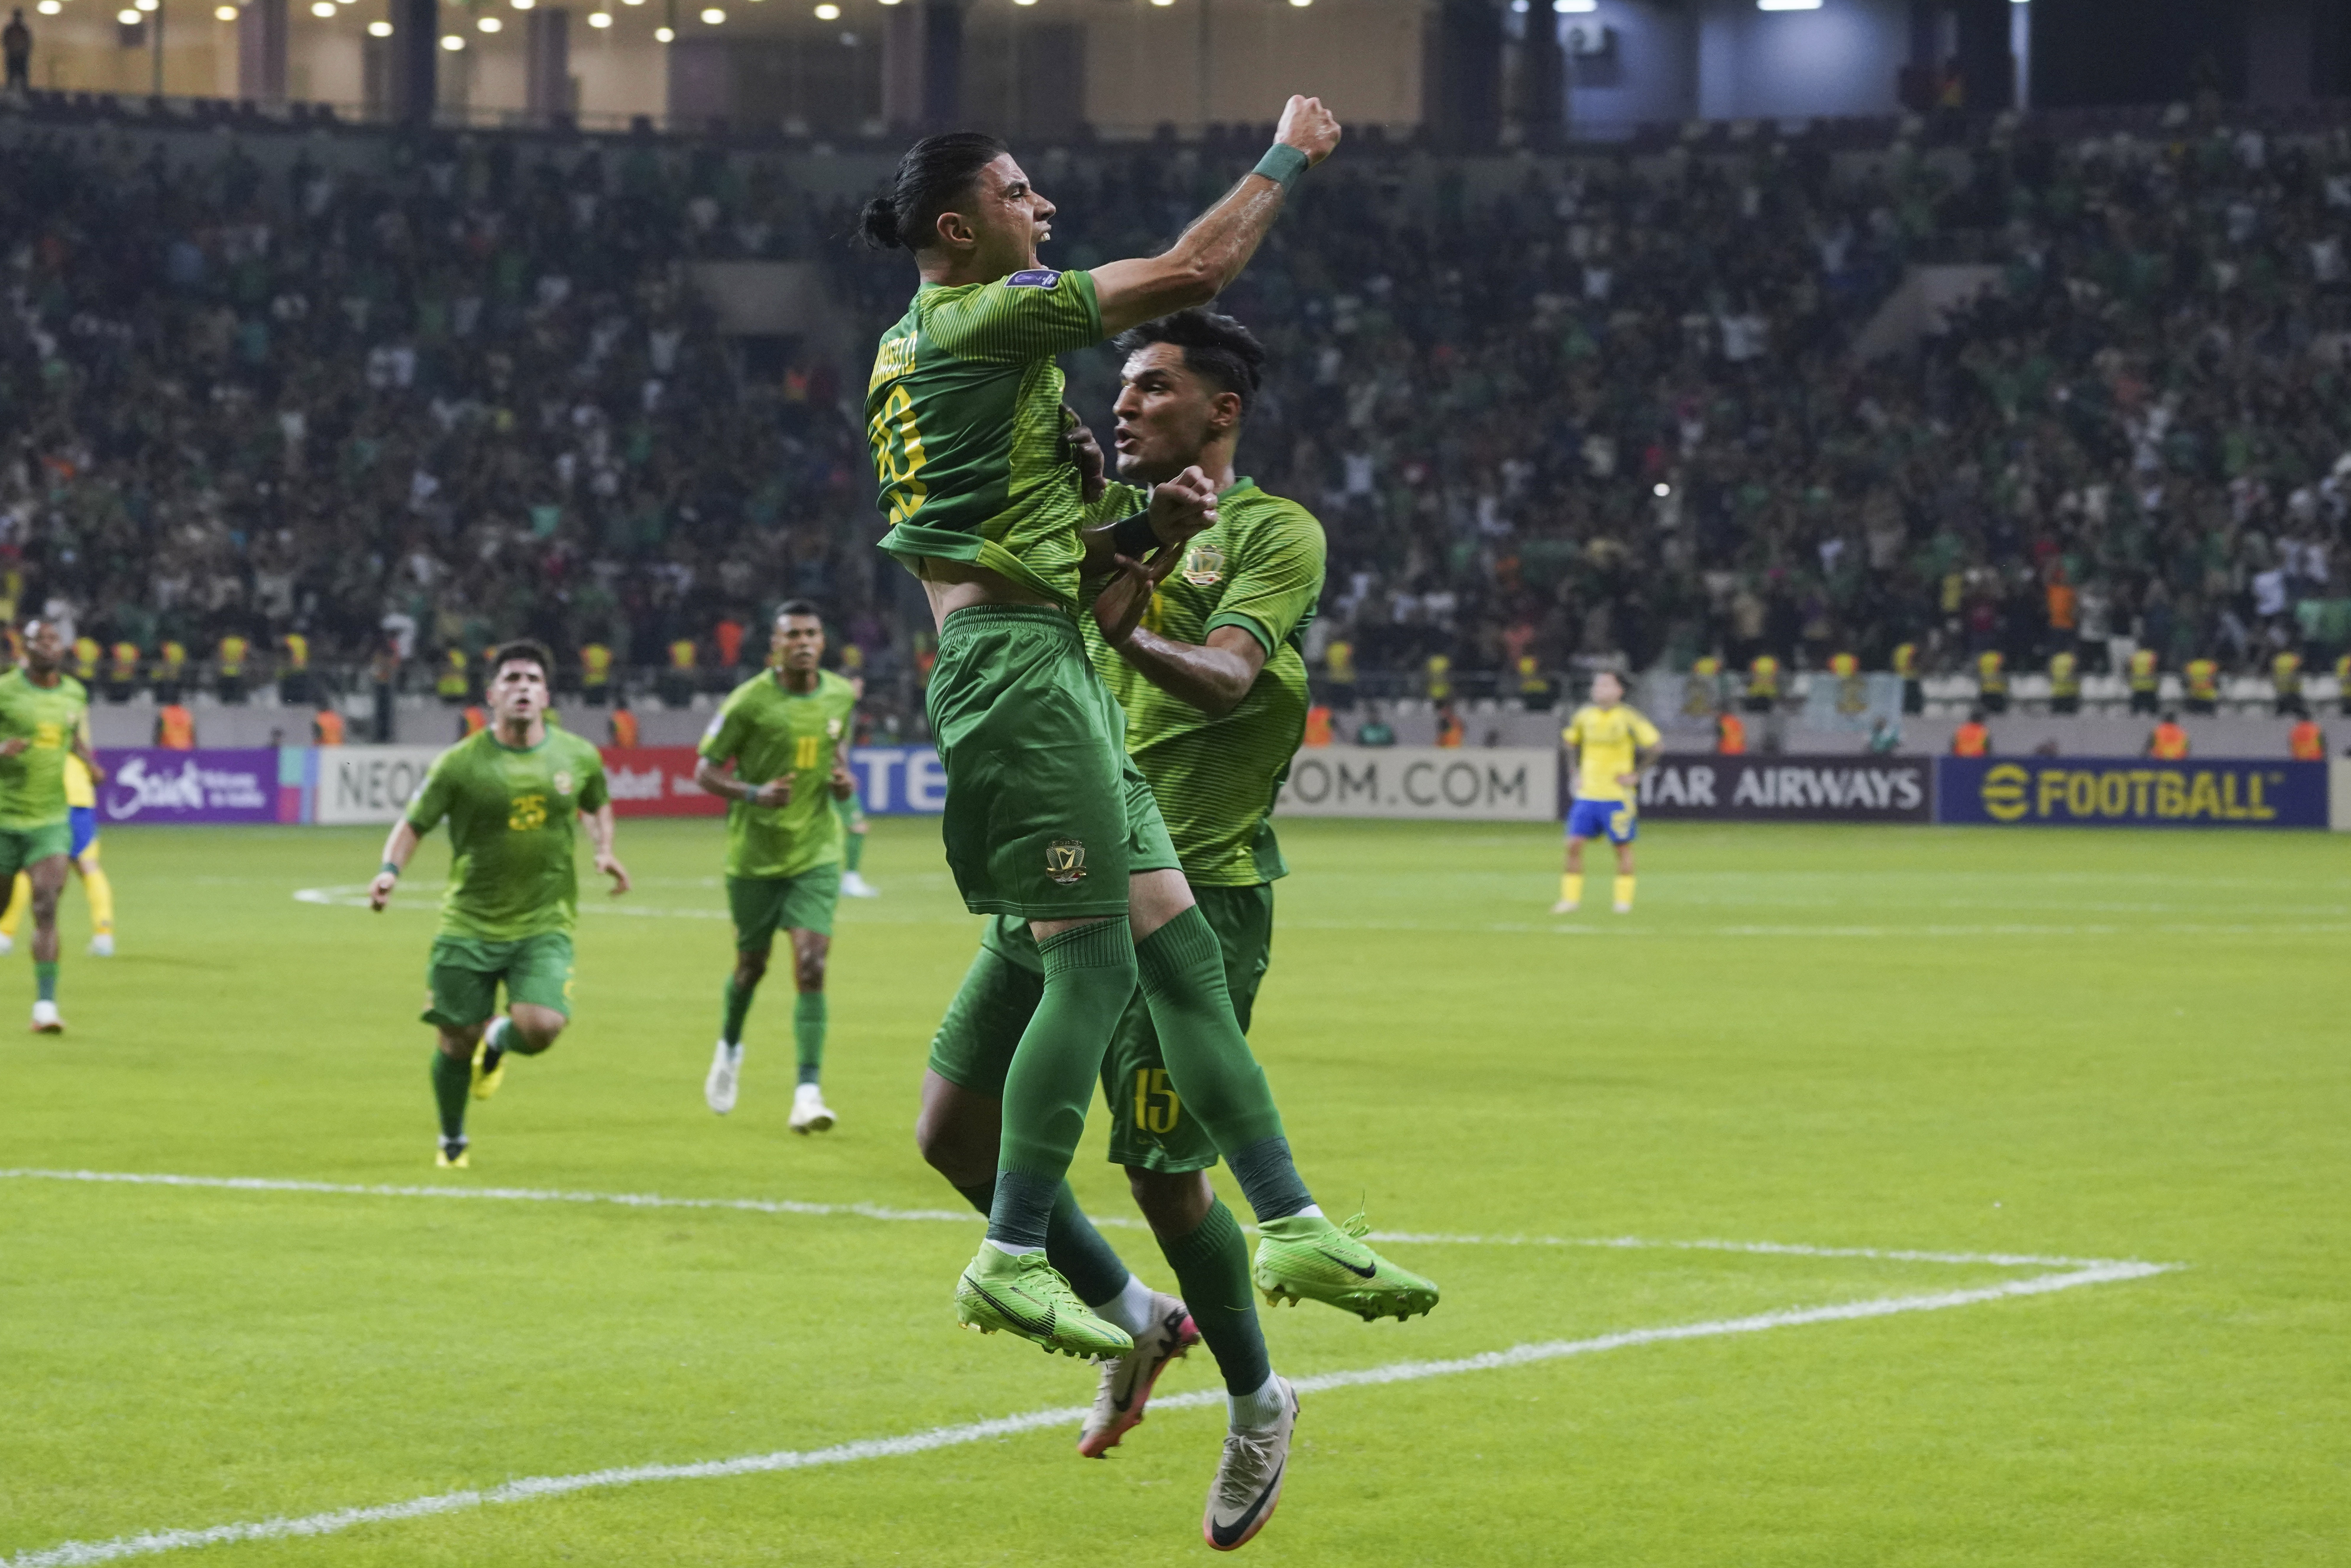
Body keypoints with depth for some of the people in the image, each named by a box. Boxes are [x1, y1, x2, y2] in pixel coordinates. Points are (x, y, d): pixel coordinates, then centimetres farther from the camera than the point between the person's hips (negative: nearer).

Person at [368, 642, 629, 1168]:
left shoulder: (578, 757, 2)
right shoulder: (460, 764, -7)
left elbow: (598, 805, 23)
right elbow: (414, 824, 1)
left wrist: (604, 850, 4)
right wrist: (391, 870, -17)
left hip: (544, 925, 1)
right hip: (469, 925, -1)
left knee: (540, 1028, -20)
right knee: (456, 1042, 3)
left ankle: (500, 1038, 20)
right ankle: (452, 1140, 32)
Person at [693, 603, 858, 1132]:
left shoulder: (841, 695, 0)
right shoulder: (749, 701, -13)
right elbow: (705, 771, -8)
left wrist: (843, 776, -3)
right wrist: (755, 794, -25)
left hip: (815, 854, 2)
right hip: (754, 853, -2)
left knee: (811, 968, -13)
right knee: (752, 965, 14)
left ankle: (808, 1093, -14)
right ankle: (730, 1048, 46)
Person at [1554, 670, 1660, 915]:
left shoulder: (1629, 718, -8)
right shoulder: (1584, 716, 5)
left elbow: (1656, 746, -8)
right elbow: (1572, 743, 23)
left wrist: (1636, 775, -9)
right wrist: (1575, 773, 12)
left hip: (1618, 794, -4)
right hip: (1587, 793, 4)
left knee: (1623, 846, 3)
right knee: (1574, 844, -5)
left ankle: (1624, 900, 14)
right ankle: (1571, 899, 3)